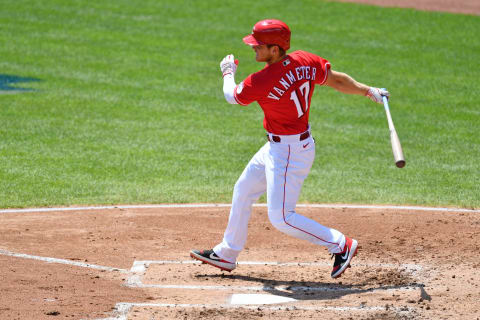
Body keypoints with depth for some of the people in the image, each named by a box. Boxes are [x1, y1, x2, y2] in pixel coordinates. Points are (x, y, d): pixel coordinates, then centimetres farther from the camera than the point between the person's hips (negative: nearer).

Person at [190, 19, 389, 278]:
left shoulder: (262, 81, -27)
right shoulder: (305, 62, -7)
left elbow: (231, 96, -7)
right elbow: (336, 79, 1)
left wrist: (228, 72, 13)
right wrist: (368, 91, 16)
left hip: (290, 154, -10)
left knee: (281, 217, -6)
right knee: (243, 191, 21)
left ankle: (340, 245, 2)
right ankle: (226, 254, 36)